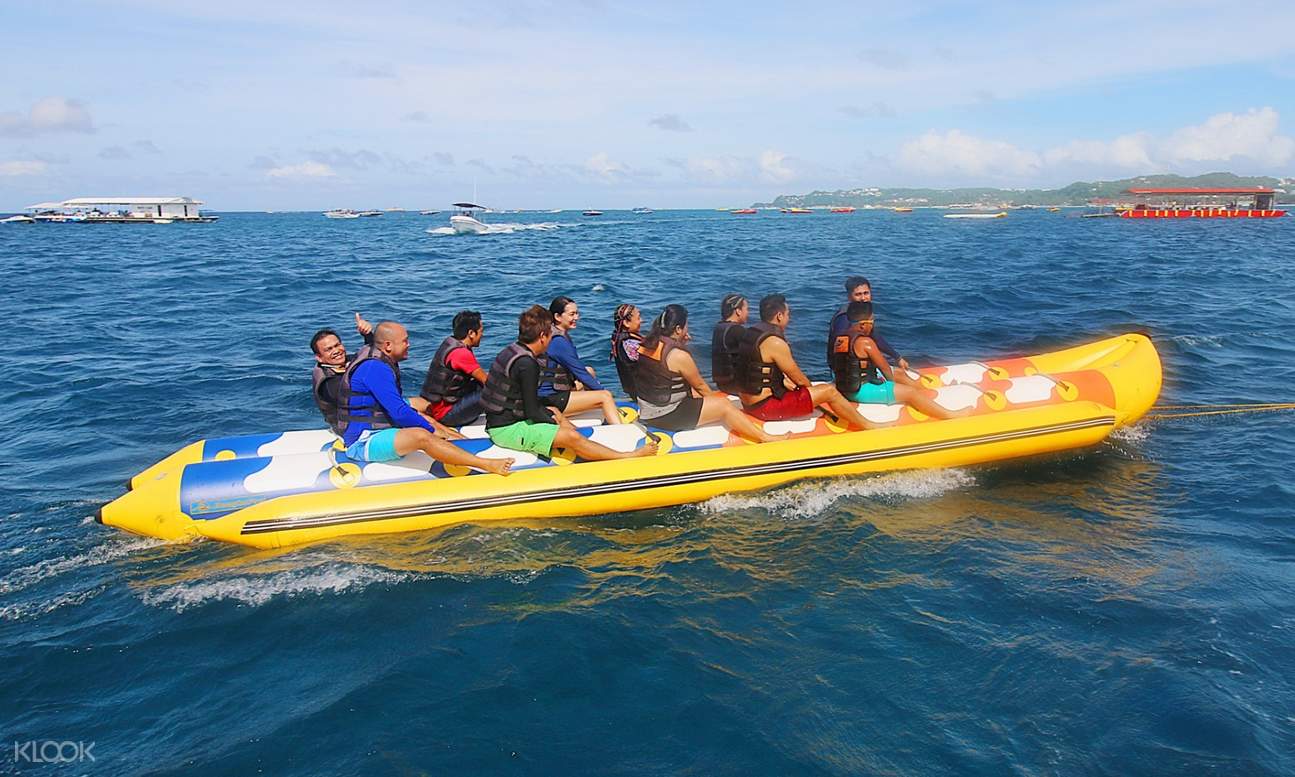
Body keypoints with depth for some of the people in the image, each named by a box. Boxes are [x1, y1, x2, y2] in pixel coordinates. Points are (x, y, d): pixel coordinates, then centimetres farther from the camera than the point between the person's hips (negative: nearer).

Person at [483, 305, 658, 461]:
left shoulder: (511, 351, 7)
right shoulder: (526, 364, -23)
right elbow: (532, 413, -21)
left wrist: (546, 411, 10)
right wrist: (553, 421, -4)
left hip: (501, 419, 11)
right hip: (506, 429, -11)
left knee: (554, 411, 26)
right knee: (571, 436, -14)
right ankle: (629, 457, -7)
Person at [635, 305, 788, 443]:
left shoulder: (646, 345, 2)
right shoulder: (679, 355, -20)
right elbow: (699, 384, -4)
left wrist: (681, 343, 11)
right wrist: (713, 396, 16)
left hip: (646, 412, 9)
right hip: (665, 417, -9)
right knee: (724, 405, -4)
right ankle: (766, 438, 6)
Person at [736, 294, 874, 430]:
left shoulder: (751, 333, 8)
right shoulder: (776, 343, -20)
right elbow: (799, 379, -9)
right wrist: (813, 389, 10)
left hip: (748, 403, 10)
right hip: (765, 407, -10)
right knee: (829, 391, -5)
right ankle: (869, 427, 8)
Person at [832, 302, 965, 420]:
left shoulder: (840, 339, 6)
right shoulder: (865, 341, -20)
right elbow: (884, 366, -9)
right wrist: (892, 381, 11)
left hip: (845, 389, 10)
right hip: (862, 391, -10)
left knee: (896, 372, 24)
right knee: (911, 393, -5)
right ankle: (950, 415, -2)